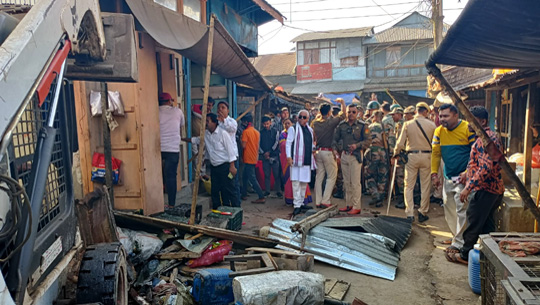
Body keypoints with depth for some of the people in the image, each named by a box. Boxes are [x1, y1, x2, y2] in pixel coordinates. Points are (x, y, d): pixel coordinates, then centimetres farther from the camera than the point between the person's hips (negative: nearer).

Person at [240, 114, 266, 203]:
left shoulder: (246, 131, -13)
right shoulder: (257, 132, 10)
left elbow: (243, 146, -17)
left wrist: (241, 140, 0)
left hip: (248, 159, -8)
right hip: (254, 158, 8)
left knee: (252, 178, -6)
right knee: (245, 176, 19)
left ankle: (261, 197, -8)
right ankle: (244, 194, 26)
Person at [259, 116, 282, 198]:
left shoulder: (275, 131, 4)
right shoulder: (261, 133, 9)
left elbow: (277, 142, -2)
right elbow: (259, 144, 6)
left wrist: (269, 152, -8)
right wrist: (263, 153, -6)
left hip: (274, 155, -2)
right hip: (265, 156, 2)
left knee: (277, 174, -2)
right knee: (266, 174, 6)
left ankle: (278, 191, 5)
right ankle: (267, 191, 14)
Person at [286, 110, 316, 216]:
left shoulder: (310, 130, 17)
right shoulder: (293, 129, 0)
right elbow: (288, 143, -5)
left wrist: (314, 148, 7)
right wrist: (289, 156, -14)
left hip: (307, 160, 6)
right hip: (297, 159, -6)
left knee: (304, 182, 10)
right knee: (296, 182, -8)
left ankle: (301, 203, 22)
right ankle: (297, 205, -7)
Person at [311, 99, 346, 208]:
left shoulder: (315, 123, 4)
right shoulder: (331, 122, -10)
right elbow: (343, 115, 1)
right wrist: (342, 102, 15)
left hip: (318, 152, 6)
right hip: (328, 152, -6)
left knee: (319, 177, 10)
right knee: (331, 177, 3)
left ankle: (318, 201, 12)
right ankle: (325, 201, -1)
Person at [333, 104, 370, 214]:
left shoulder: (362, 126, -4)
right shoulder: (341, 125, 7)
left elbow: (367, 141, -5)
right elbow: (335, 138, 13)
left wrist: (357, 145, -19)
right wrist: (335, 149, -2)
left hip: (356, 156, -5)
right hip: (344, 155, 5)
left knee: (355, 183, -5)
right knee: (347, 182, 13)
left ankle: (357, 207, 2)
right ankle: (349, 204, 24)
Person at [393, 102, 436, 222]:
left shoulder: (407, 124, -3)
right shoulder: (431, 125, -1)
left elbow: (400, 142, -3)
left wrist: (396, 154, 11)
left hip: (412, 156, 0)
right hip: (426, 156, 0)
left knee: (409, 186, 6)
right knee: (425, 186, 10)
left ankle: (409, 214, 2)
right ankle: (423, 213, 15)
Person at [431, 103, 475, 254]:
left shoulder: (468, 128, -11)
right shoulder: (439, 131, 5)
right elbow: (435, 153, 9)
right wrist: (434, 173, 3)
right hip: (448, 177, 6)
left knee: (461, 210, -7)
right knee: (449, 209, 11)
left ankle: (459, 243, 1)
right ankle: (458, 236, 26)